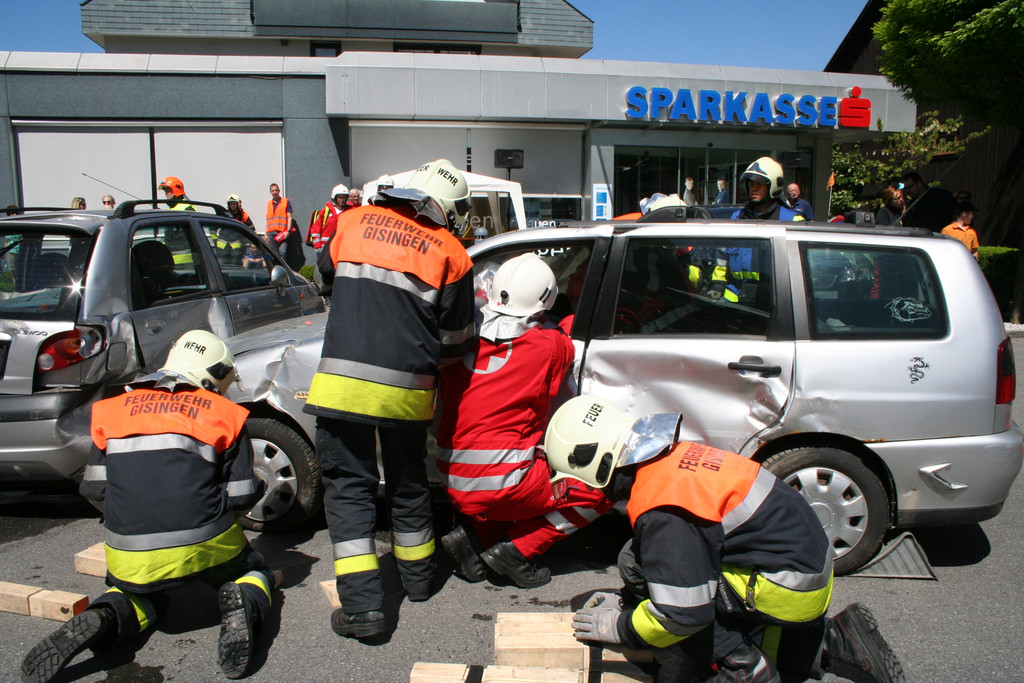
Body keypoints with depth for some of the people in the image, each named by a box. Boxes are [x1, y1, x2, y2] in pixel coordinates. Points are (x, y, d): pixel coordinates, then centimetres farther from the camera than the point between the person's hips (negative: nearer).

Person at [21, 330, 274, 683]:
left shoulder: (115, 409, 12)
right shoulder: (223, 413, 4)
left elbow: (95, 489, 12)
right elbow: (242, 497, 2)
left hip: (131, 559, 3)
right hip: (206, 546, -2)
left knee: (145, 597, 33)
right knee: (254, 572, 26)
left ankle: (102, 618, -1)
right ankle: (242, 603, -10)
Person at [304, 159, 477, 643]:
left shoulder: (355, 221, 8)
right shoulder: (450, 253, 2)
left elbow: (326, 274, 28)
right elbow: (454, 344, 3)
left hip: (342, 383, 0)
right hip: (407, 389, 0)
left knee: (348, 487, 8)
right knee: (408, 484, 20)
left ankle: (362, 607, 5)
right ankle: (418, 579, 37)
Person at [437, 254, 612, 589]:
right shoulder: (550, 345, -10)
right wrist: (572, 320, 33)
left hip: (454, 483, 6)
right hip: (502, 485, -6)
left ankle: (475, 534, 14)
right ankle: (516, 549, 3)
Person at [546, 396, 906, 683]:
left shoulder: (659, 512, -25)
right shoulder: (669, 457, 4)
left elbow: (684, 612, -21)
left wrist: (619, 627, -5)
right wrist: (627, 600, 16)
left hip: (787, 588, -10)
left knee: (634, 562, -14)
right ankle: (832, 640, 19)